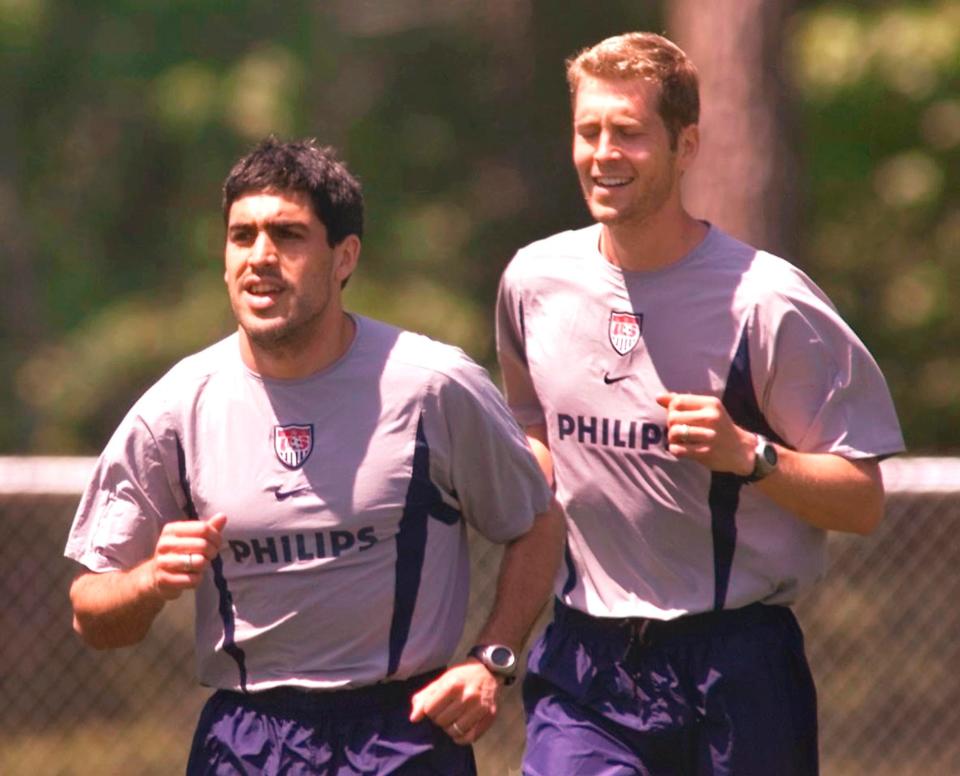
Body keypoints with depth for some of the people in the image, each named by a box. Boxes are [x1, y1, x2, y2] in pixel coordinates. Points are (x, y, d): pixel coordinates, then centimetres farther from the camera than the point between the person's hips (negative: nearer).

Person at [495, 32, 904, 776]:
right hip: (584, 666, 3)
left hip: (737, 674, -3)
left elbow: (863, 501, -8)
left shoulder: (765, 301, -9)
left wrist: (747, 454, -24)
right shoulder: (535, 280, 5)